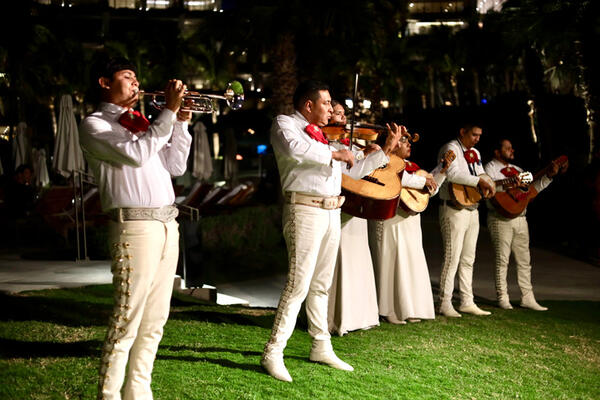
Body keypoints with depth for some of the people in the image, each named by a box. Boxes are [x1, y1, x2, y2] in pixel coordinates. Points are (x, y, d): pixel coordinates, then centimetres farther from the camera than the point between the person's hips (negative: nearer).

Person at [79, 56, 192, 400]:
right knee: (128, 319, -8)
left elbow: (175, 166, 19)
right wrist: (170, 110, -14)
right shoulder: (95, 125, -1)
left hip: (167, 223, 8)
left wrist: (182, 122, 9)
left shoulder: (140, 124, 22)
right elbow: (136, 154, -17)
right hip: (135, 226, -8)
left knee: (155, 319, 10)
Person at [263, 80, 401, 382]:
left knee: (320, 284, 15)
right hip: (305, 210, -8)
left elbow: (353, 170, 25)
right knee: (298, 283, -13)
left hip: (331, 213, 8)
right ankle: (273, 352, -8)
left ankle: (321, 347, 24)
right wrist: (333, 154, -14)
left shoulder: (324, 136, 21)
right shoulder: (285, 124, 1)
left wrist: (387, 150, 24)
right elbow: (296, 148, -23)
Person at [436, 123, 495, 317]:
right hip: (454, 208, -9)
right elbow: (452, 174, -24)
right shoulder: (450, 148, -8)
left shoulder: (475, 153, 20)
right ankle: (445, 303, -7)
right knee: (452, 257, -11)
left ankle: (467, 302, 14)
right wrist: (479, 181, -25)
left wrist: (486, 185, 0)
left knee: (468, 259, 10)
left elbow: (481, 176, 23)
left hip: (472, 210, 9)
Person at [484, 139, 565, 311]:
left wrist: (548, 175, 4)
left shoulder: (517, 170, 21)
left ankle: (527, 298, 9)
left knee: (524, 260, 5)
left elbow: (533, 187, 17)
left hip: (520, 219, 7)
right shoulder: (491, 168, 1)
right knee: (502, 259, -3)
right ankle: (502, 298, 4)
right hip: (501, 219, -6)